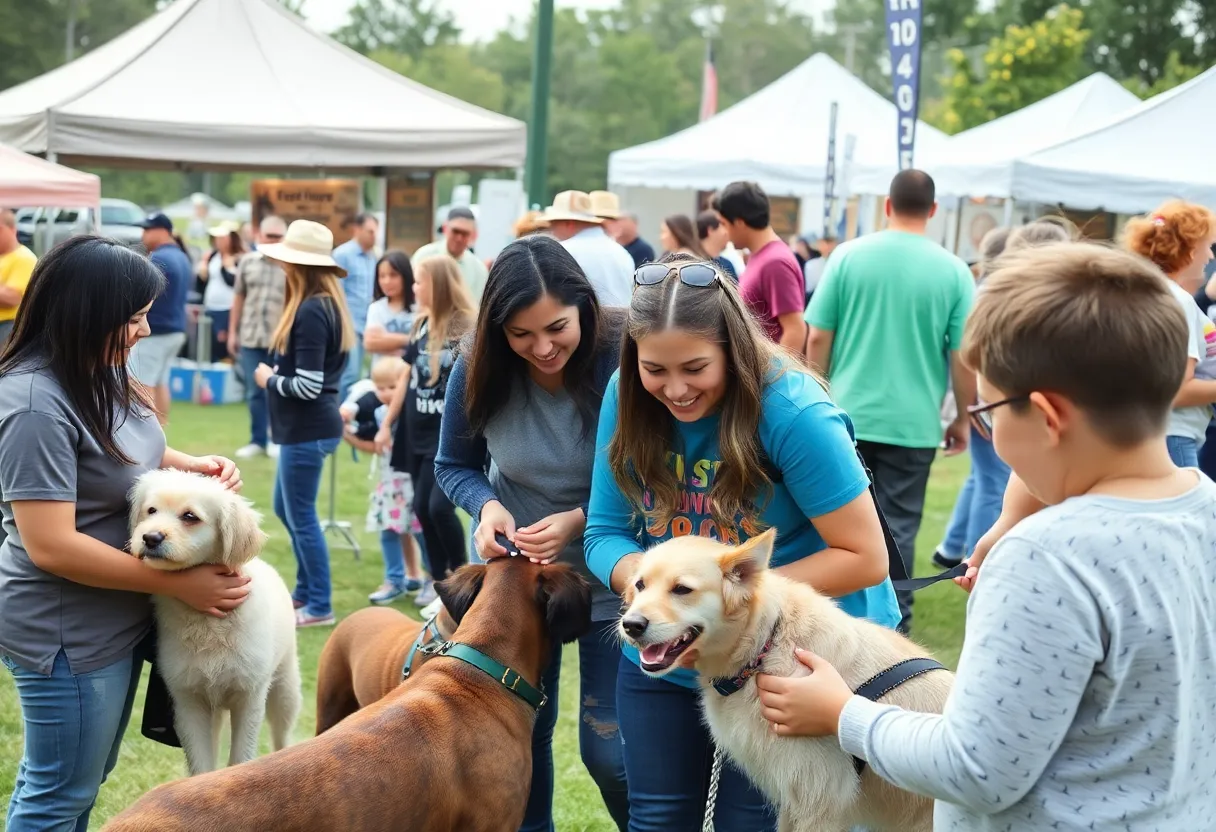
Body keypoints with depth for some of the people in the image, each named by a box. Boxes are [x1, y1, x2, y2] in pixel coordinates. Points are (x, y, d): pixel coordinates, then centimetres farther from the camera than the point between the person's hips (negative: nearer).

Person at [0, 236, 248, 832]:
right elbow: (51, 546, -29)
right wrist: (176, 583, -23)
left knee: (85, 781, 23)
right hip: (68, 634, -9)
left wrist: (190, 465, -2)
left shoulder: (97, 373, 1)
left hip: (117, 619, 9)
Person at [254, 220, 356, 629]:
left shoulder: (310, 312, -21)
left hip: (307, 430, -10)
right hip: (304, 429, 10)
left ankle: (319, 607, 11)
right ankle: (305, 591, 32)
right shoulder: (327, 304, 8)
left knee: (301, 516, 1)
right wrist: (277, 373, 1)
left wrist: (269, 379, -8)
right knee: (285, 509, 21)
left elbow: (307, 385, -24)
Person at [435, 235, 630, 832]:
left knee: (609, 750, 0)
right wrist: (486, 506, -20)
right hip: (513, 567, 3)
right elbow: (453, 465, 1)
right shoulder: (479, 368, -14)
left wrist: (580, 520, -28)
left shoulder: (624, 359, -23)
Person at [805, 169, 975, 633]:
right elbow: (963, 355, -5)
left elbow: (817, 338, -1)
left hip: (848, 415, 1)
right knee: (898, 528, 6)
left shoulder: (848, 256, -2)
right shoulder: (953, 271, -5)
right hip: (912, 422, -1)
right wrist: (962, 418, 7)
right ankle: (892, 628, 9)